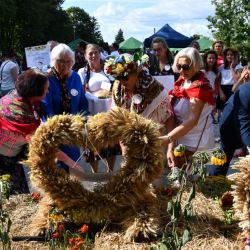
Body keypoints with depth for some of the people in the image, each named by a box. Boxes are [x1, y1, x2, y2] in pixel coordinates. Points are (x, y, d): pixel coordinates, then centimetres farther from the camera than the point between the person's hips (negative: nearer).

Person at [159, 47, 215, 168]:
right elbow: (173, 108, 9)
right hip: (181, 140, 7)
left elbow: (193, 120, -29)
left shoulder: (200, 86, -19)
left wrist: (168, 138, -37)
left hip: (196, 143, -7)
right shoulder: (182, 81, 5)